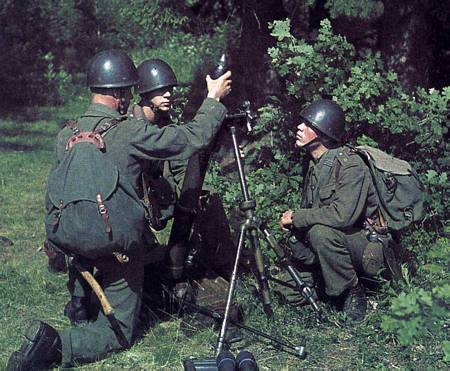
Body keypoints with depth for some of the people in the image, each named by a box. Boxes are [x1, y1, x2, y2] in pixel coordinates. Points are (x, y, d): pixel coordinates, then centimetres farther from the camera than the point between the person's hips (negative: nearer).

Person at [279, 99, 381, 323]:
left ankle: (354, 293, -16)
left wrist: (297, 217, -23)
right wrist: (292, 221, -7)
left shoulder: (350, 165, -23)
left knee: (321, 232, -35)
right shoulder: (314, 164, 6)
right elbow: (310, 207, 16)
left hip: (367, 243, -9)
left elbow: (343, 214, -35)